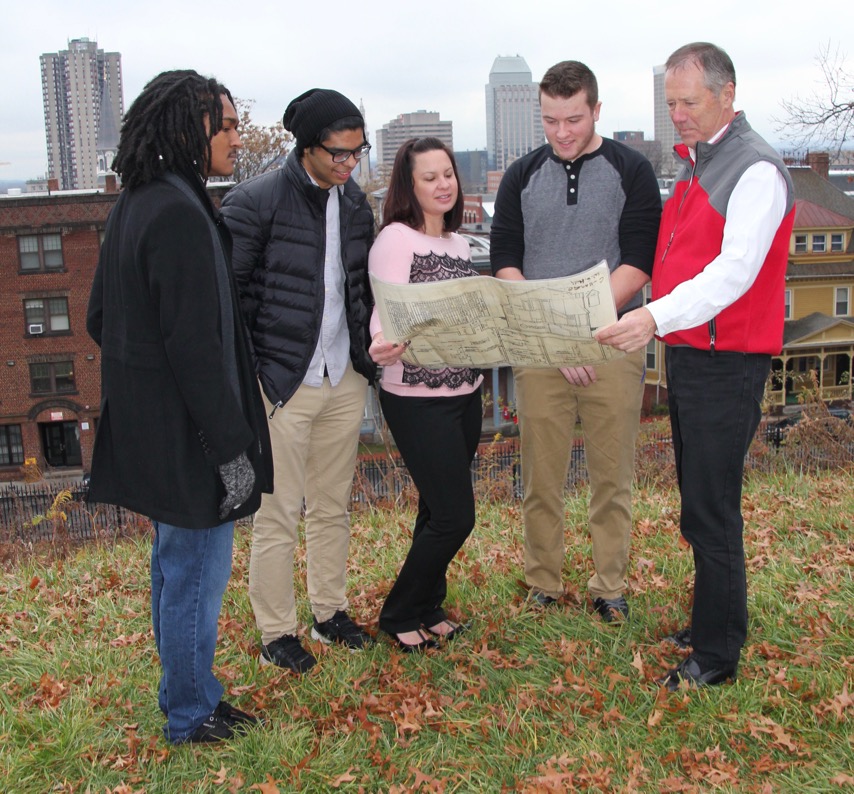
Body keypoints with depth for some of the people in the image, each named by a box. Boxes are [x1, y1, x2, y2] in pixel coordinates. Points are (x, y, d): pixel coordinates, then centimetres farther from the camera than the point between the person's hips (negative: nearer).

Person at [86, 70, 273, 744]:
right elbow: (195, 345, -25)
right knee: (197, 572, 6)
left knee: (175, 562, 22)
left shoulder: (134, 204, 9)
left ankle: (186, 693, 39)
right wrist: (232, 449, -20)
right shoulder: (181, 215, -22)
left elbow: (101, 319, 15)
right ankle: (191, 715, 25)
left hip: (145, 424, 10)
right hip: (184, 432, -10)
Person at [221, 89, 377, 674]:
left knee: (333, 508, 16)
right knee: (278, 516, 3)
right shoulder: (254, 202, -12)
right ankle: (276, 635, 18)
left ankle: (330, 611, 32)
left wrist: (369, 349, 8)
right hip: (283, 383, -6)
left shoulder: (354, 200, 7)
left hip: (345, 381, 6)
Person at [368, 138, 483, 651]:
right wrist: (384, 347, -38)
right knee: (455, 517, -6)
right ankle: (399, 616, 14)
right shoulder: (396, 240, -11)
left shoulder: (459, 243, 13)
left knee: (439, 512, 13)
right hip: (418, 399, -7)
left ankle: (428, 608, 29)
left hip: (464, 393, 7)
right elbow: (386, 320, -18)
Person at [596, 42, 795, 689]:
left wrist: (658, 316, -37)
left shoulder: (757, 171, -13)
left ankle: (717, 655, 9)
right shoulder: (692, 164, 16)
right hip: (685, 359, 9)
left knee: (711, 514, -4)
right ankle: (712, 624, 30)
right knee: (700, 506, 16)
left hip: (726, 367, -9)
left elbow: (736, 270, -26)